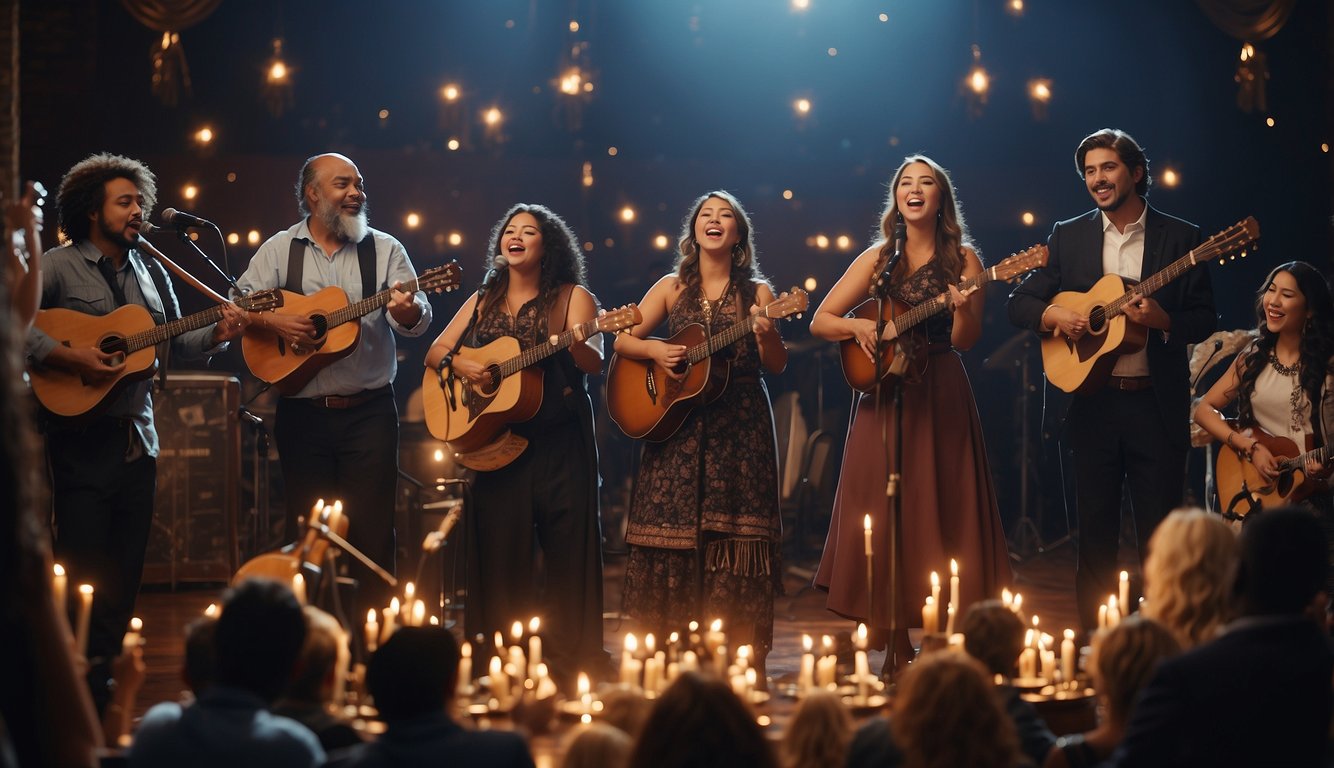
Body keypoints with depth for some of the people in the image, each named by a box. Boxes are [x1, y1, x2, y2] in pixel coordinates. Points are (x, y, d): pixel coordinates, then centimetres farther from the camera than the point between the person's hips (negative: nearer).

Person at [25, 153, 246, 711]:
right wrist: (69, 358, -23)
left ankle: (102, 680, 18)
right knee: (84, 565, -7)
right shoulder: (58, 267, -4)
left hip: (136, 437, 6)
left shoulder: (151, 271, 15)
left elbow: (175, 343, 18)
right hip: (80, 438, -6)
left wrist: (218, 334, -1)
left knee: (126, 570, 8)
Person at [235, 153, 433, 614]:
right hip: (302, 414, 1)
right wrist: (272, 321, -16)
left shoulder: (384, 249, 5)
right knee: (306, 527, 6)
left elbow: (419, 319, -3)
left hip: (369, 411, -1)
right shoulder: (280, 250, 7)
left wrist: (408, 312, -26)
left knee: (373, 528, -4)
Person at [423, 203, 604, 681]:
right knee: (499, 550, 4)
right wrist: (457, 364, -9)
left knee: (567, 551, -4)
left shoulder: (571, 297, 2)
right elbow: (435, 352, 13)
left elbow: (594, 363, -12)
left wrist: (576, 343, -35)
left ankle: (570, 661, 1)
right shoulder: (483, 302, 15)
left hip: (560, 444, -4)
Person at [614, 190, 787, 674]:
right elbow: (623, 340, 8)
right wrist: (654, 350, -11)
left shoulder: (756, 292, 7)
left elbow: (776, 366, 2)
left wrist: (768, 333, -17)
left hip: (741, 428, -1)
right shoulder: (672, 287, 9)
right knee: (673, 532, -3)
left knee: (737, 534, -5)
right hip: (679, 424, 1)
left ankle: (742, 663, -2)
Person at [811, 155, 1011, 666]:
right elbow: (820, 321, 8)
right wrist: (857, 325, -11)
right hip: (884, 396, 2)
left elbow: (965, 340, -6)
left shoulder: (961, 258, 3)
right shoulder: (878, 259, 8)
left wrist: (963, 309, -26)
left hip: (941, 398, -2)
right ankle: (895, 646, 6)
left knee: (940, 509, -3)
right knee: (883, 514, 0)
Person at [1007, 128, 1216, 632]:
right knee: (1095, 533, 6)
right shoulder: (1068, 237, 9)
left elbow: (1204, 321, 1)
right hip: (1092, 403, 2)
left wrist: (1160, 319, -18)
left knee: (1160, 533, 0)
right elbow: (1019, 303, 10)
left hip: (1157, 405, -2)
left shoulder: (1179, 237, 4)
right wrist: (1054, 316, -10)